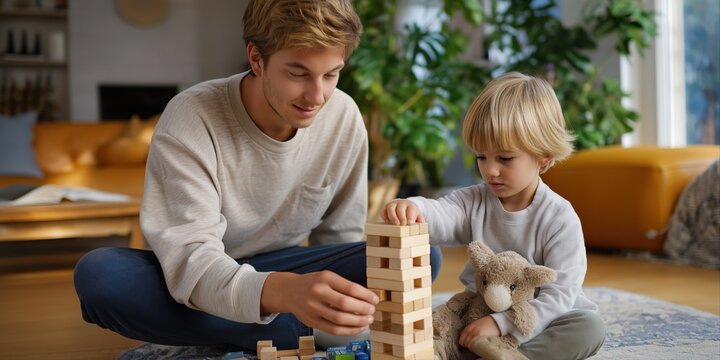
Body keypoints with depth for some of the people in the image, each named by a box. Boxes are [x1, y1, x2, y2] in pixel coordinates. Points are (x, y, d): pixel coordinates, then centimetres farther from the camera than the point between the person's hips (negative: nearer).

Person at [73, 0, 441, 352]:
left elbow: (341, 237, -1)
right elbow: (190, 259, -33)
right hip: (197, 277, -1)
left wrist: (335, 300, -20)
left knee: (419, 257, -19)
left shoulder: (344, 117, -12)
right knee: (98, 274, -35)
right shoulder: (190, 119, -24)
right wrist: (283, 292, -53)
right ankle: (309, 334, -27)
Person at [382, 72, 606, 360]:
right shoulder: (474, 202, -4)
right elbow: (441, 216, -26)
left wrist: (501, 324, -29)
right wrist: (412, 208, -50)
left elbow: (559, 294, -18)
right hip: (478, 313, 2)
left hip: (537, 321, -2)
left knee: (590, 328, -31)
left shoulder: (559, 218, -14)